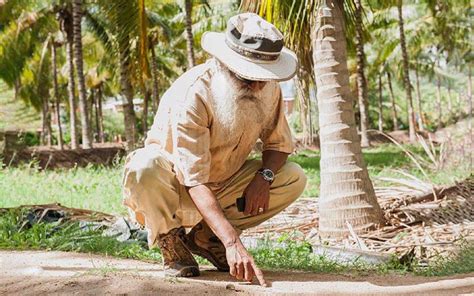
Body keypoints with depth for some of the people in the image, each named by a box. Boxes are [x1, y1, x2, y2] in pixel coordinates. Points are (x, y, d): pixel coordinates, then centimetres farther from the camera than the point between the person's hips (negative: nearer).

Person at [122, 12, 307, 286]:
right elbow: (195, 180, -38)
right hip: (177, 186, -6)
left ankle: (204, 235, 1)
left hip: (223, 184, 6)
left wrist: (265, 175, -23)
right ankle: (170, 238, -7)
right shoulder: (193, 93, -33)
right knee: (144, 168, -39)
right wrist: (232, 242, -47)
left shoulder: (268, 87, -14)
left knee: (294, 178, -12)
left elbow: (279, 142, 1)